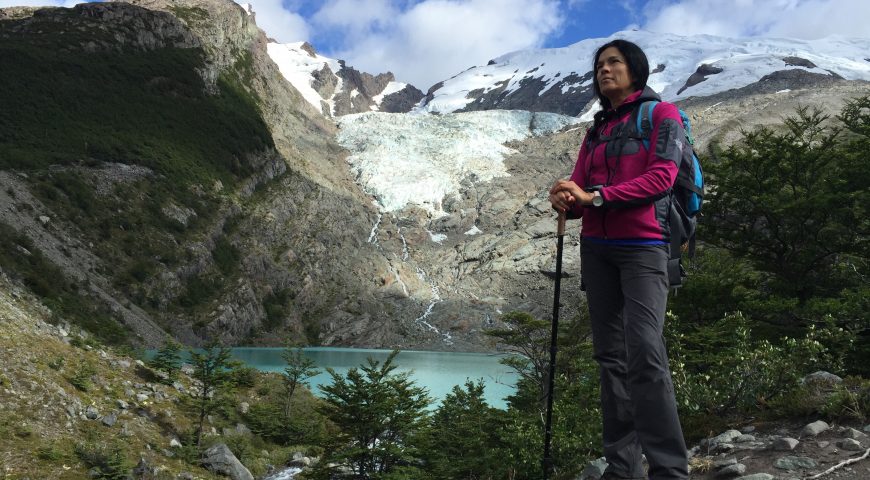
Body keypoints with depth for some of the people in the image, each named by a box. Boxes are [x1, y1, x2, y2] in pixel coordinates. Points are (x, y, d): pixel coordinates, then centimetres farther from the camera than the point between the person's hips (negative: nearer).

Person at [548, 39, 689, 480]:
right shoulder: (597, 129, 20)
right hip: (596, 247, 6)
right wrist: (566, 201, -11)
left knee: (644, 354, -18)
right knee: (610, 355, 3)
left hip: (643, 246, -6)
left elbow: (661, 177, -11)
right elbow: (580, 189, 13)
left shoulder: (661, 115, 3)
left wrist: (594, 196, -17)